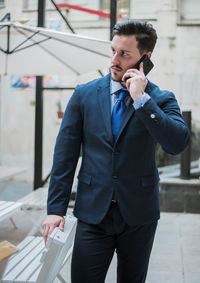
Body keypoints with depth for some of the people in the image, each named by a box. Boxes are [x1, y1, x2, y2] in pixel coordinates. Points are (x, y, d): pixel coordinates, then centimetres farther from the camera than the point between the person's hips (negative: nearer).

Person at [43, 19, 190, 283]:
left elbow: (178, 143, -20)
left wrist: (141, 99, -20)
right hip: (93, 212, 0)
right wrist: (55, 208, -4)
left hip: (139, 215, 0)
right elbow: (65, 153, 1)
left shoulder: (161, 100, -2)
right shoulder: (85, 94, 2)